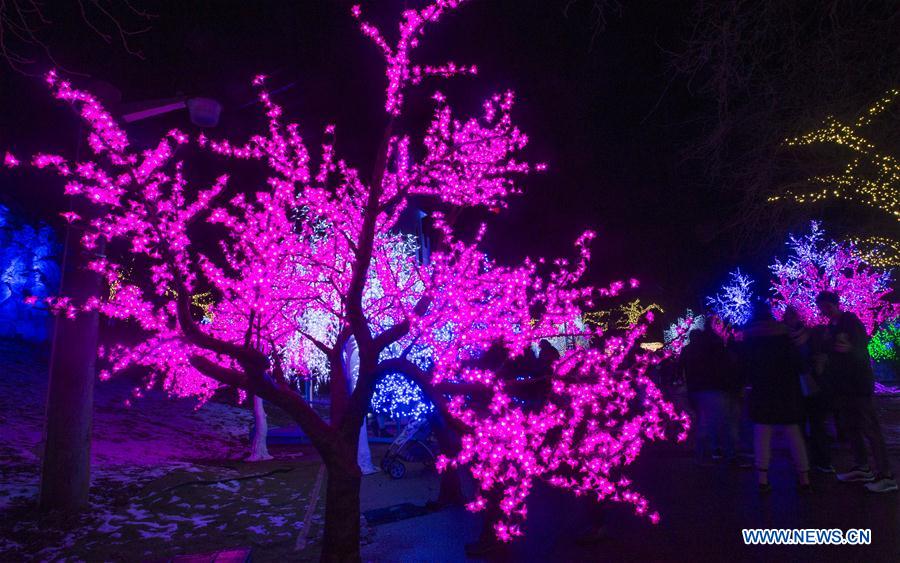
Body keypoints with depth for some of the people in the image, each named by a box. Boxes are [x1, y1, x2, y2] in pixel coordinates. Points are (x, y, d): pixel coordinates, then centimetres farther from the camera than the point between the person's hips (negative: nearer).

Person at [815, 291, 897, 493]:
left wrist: (849, 349, -37)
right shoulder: (831, 326, 11)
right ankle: (862, 467, 20)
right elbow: (830, 353, 17)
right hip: (843, 385, 8)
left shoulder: (851, 322, -11)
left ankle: (885, 475, -5)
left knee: (869, 428, -8)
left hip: (859, 383, -8)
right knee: (850, 427, 11)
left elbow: (862, 350, -19)